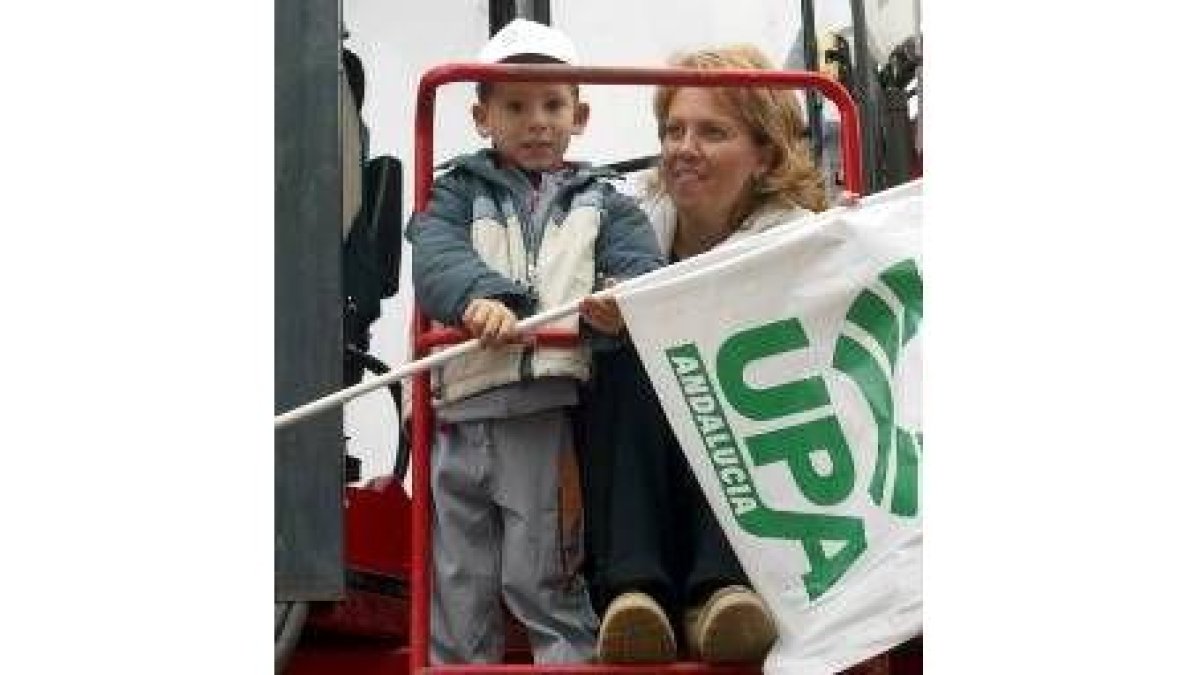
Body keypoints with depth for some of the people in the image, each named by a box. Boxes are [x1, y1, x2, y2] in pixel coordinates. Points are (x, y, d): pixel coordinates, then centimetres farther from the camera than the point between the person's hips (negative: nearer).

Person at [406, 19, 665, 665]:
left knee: (541, 581, -1)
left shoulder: (601, 202, 15)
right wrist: (481, 296, -29)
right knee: (457, 587, 10)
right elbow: (435, 256, -7)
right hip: (462, 413, 2)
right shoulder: (458, 193, 13)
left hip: (550, 418, -2)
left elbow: (640, 265, -1)